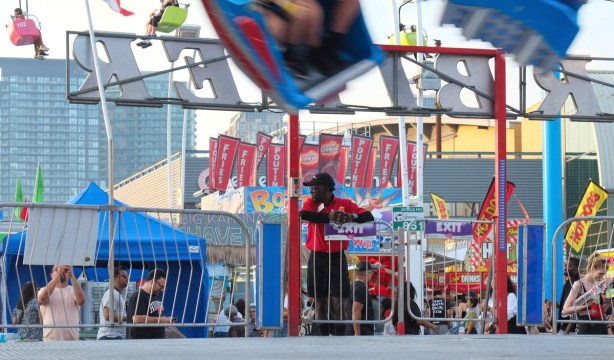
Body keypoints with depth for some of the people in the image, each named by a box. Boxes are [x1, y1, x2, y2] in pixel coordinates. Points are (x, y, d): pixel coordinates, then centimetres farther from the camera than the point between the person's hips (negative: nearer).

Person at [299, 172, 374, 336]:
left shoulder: (345, 204, 1)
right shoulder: (310, 203, 3)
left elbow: (368, 216, -4)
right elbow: (303, 214, -19)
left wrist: (352, 216, -24)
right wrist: (329, 216, -27)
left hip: (336, 257, -1)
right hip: (317, 257, 1)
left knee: (339, 301, -5)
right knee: (320, 301, 3)